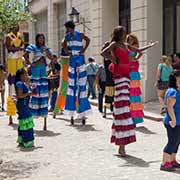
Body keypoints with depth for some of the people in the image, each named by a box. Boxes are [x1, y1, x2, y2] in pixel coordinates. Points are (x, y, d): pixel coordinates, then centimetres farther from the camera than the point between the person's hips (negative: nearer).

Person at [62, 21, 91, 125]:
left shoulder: (80, 35, -7)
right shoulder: (67, 36, 7)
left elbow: (88, 40, 8)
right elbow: (64, 44, 26)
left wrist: (84, 50, 0)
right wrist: (66, 51, 10)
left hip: (80, 60, -5)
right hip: (72, 60, 5)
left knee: (82, 85, -5)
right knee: (71, 85, 4)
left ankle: (83, 114, -2)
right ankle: (72, 115, 8)